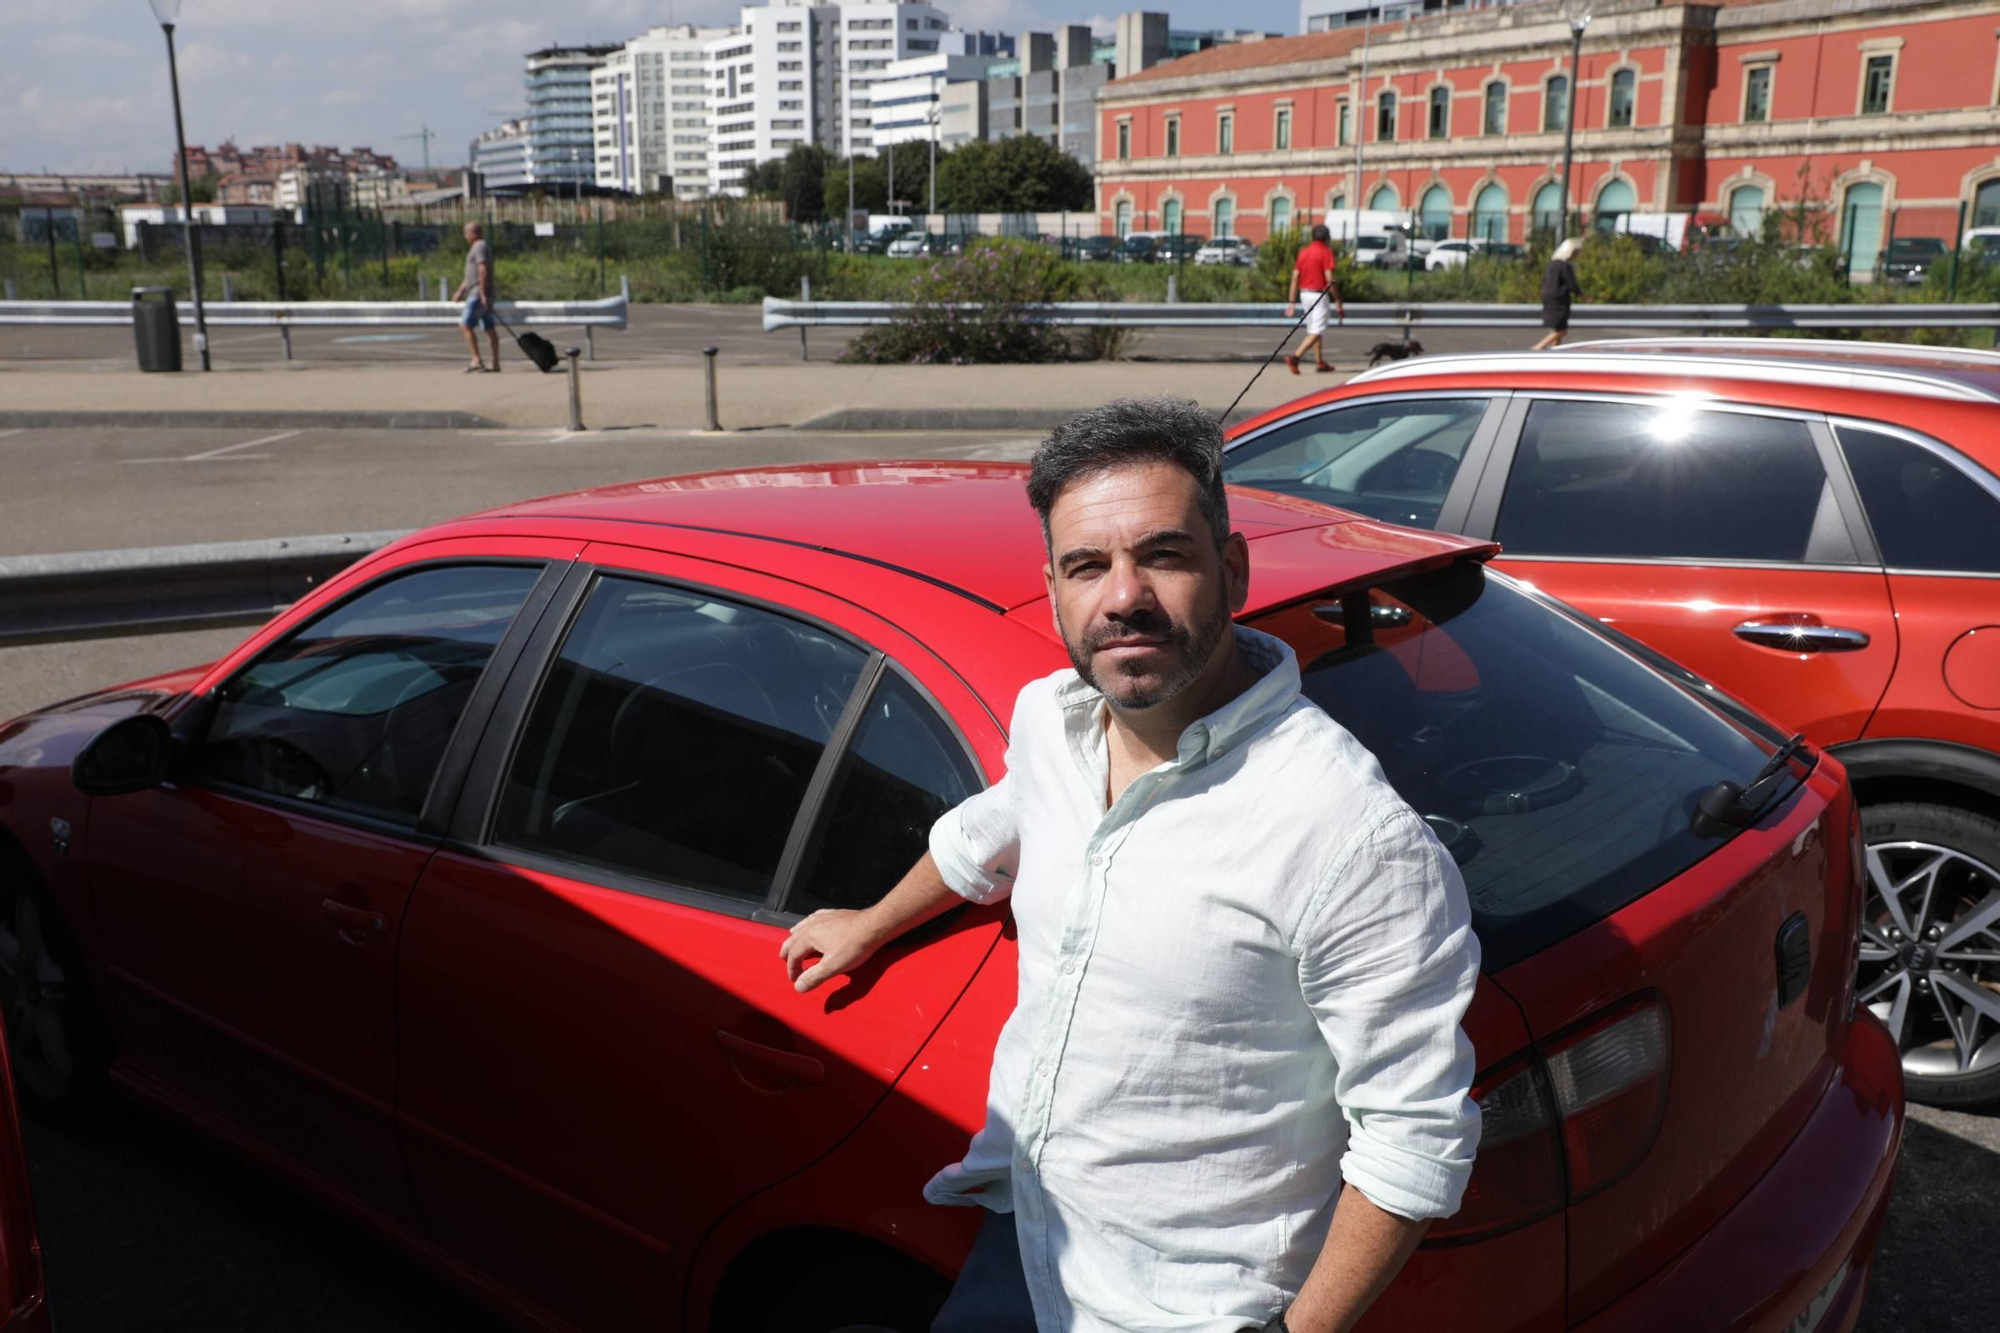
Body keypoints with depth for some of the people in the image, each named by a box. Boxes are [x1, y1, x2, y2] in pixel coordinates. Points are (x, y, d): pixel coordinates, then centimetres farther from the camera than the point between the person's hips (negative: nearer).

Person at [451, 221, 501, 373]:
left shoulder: (480, 247, -10)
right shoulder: (478, 247, 22)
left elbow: (483, 271, -20)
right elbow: (471, 275, 27)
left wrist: (483, 294, -25)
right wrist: (460, 291, 24)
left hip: (478, 294, -10)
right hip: (477, 294, 10)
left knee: (466, 325, -12)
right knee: (489, 328, 7)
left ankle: (477, 360, -14)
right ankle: (496, 363, 8)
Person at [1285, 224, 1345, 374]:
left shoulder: (1303, 252, 10)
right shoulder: (1326, 252, -9)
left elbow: (1295, 277, 8)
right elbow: (1329, 279, -15)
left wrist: (1292, 302, 9)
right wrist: (1338, 301, -10)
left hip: (1304, 293, 8)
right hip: (1319, 294, -8)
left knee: (1313, 329, 16)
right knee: (1317, 331, -8)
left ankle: (1320, 362, 21)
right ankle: (1295, 357, -23)